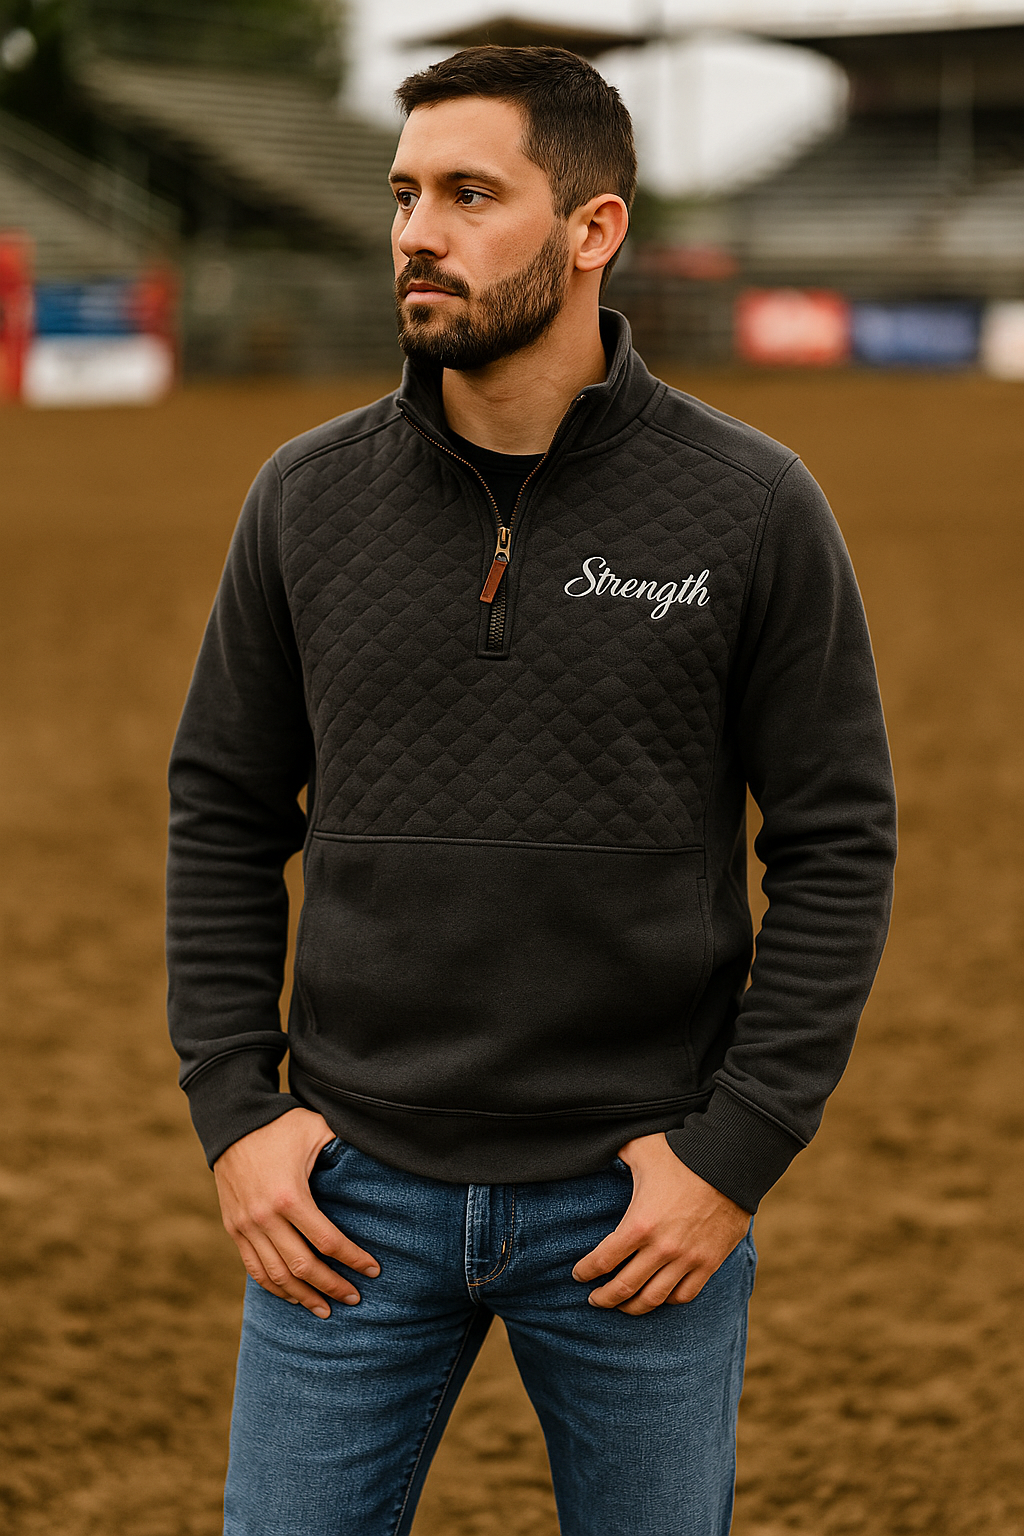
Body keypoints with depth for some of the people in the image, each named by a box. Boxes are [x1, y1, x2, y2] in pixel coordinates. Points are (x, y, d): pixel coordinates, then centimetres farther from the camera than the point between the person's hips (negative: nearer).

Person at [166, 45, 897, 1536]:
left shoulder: (754, 508, -7)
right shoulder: (308, 499, 0)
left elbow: (841, 845, -4)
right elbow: (223, 813, 7)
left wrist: (736, 1156, -9)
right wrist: (233, 1110, -2)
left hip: (638, 1196, -1)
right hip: (354, 1192, 2)